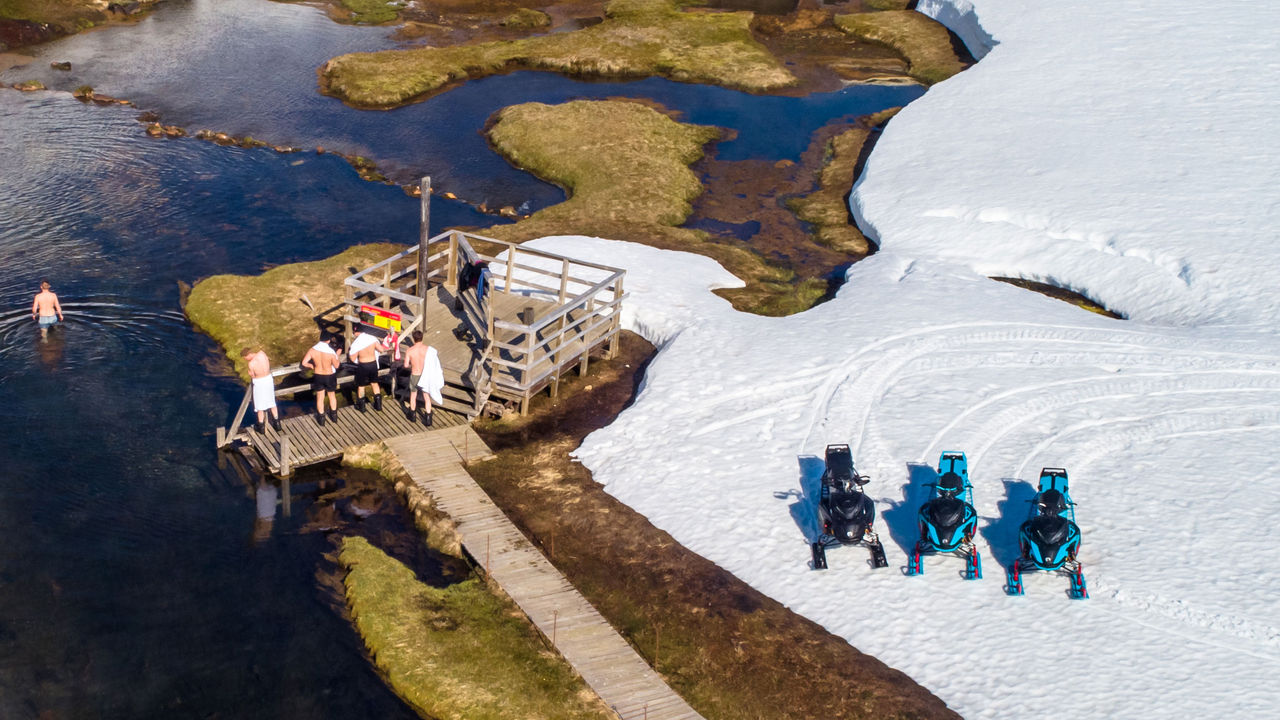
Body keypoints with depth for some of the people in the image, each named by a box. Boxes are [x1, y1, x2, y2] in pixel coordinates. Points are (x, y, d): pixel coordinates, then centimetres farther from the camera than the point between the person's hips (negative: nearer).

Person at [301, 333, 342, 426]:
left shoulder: (312, 350, -18)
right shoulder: (331, 352, -26)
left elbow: (304, 363, -14)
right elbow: (336, 365, -13)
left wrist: (311, 365, 5)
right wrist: (338, 356, 2)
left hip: (318, 376, 2)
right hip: (330, 376, -1)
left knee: (320, 397, 19)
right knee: (332, 395, 23)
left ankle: (321, 419, 28)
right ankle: (334, 416, 39)